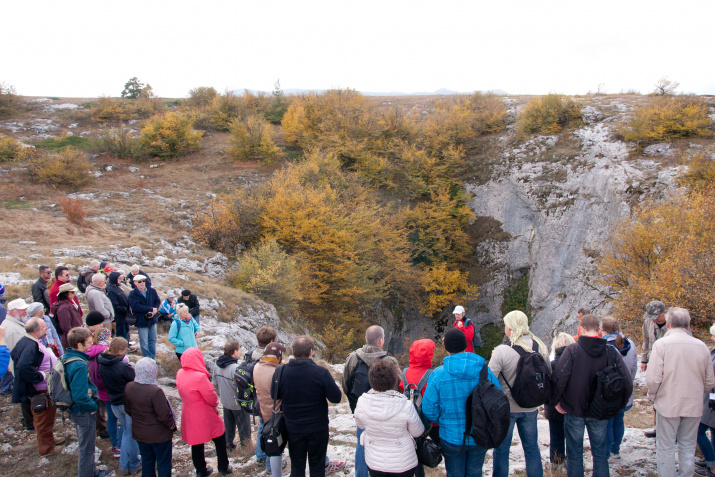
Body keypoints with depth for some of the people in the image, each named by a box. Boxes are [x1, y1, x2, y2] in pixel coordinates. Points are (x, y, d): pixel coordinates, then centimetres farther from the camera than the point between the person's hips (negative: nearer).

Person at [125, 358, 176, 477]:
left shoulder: (128, 387, -9)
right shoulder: (155, 391, -30)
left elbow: (128, 410, 5)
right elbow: (164, 415, -24)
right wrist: (172, 425, -5)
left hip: (139, 433, 6)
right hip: (159, 434, -6)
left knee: (146, 461, 22)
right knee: (163, 463, 12)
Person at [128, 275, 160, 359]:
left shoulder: (152, 291, 2)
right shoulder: (133, 294, -11)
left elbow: (158, 301, 5)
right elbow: (136, 307, -22)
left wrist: (154, 310, -15)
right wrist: (151, 309, -20)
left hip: (152, 320, 4)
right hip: (141, 321, -4)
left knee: (153, 340, 15)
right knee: (144, 343, 3)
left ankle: (153, 358, 28)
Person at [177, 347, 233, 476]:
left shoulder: (180, 374, -6)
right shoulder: (200, 377, -28)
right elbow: (211, 397, -22)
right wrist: (215, 403, -2)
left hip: (189, 416, 6)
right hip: (205, 416, -6)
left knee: (196, 443, 19)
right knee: (220, 439, 15)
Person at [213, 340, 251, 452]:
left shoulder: (217, 365, -7)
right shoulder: (235, 368, -31)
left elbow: (214, 383, 4)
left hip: (225, 401, 7)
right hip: (238, 404, -7)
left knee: (228, 425, 25)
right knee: (244, 426, 12)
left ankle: (229, 443, 40)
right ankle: (246, 446, 24)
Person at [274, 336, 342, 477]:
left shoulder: (281, 371, -12)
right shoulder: (321, 372, -20)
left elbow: (274, 395, 3)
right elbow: (336, 398, -15)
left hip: (293, 428, 2)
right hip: (318, 428, -2)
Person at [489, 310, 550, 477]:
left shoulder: (502, 351, -23)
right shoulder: (541, 347, -7)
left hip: (506, 408, -4)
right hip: (531, 407, 4)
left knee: (501, 449, 12)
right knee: (532, 447, 19)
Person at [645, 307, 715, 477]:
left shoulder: (661, 344, -13)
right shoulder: (701, 346, -2)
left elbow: (653, 378, -17)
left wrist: (652, 396, 1)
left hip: (667, 404, -3)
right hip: (694, 406, 3)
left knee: (665, 448, 8)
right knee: (688, 447, 15)